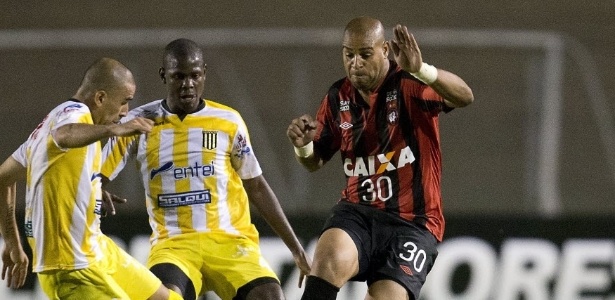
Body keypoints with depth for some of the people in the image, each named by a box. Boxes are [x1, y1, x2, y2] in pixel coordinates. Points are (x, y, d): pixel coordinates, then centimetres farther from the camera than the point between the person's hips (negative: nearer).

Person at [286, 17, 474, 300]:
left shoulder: (408, 85, -9)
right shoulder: (338, 96, 8)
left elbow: (464, 97, -28)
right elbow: (315, 161, 21)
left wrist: (421, 70, -46)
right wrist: (303, 146, -5)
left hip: (412, 222, -3)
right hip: (358, 213, 3)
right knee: (331, 260, -30)